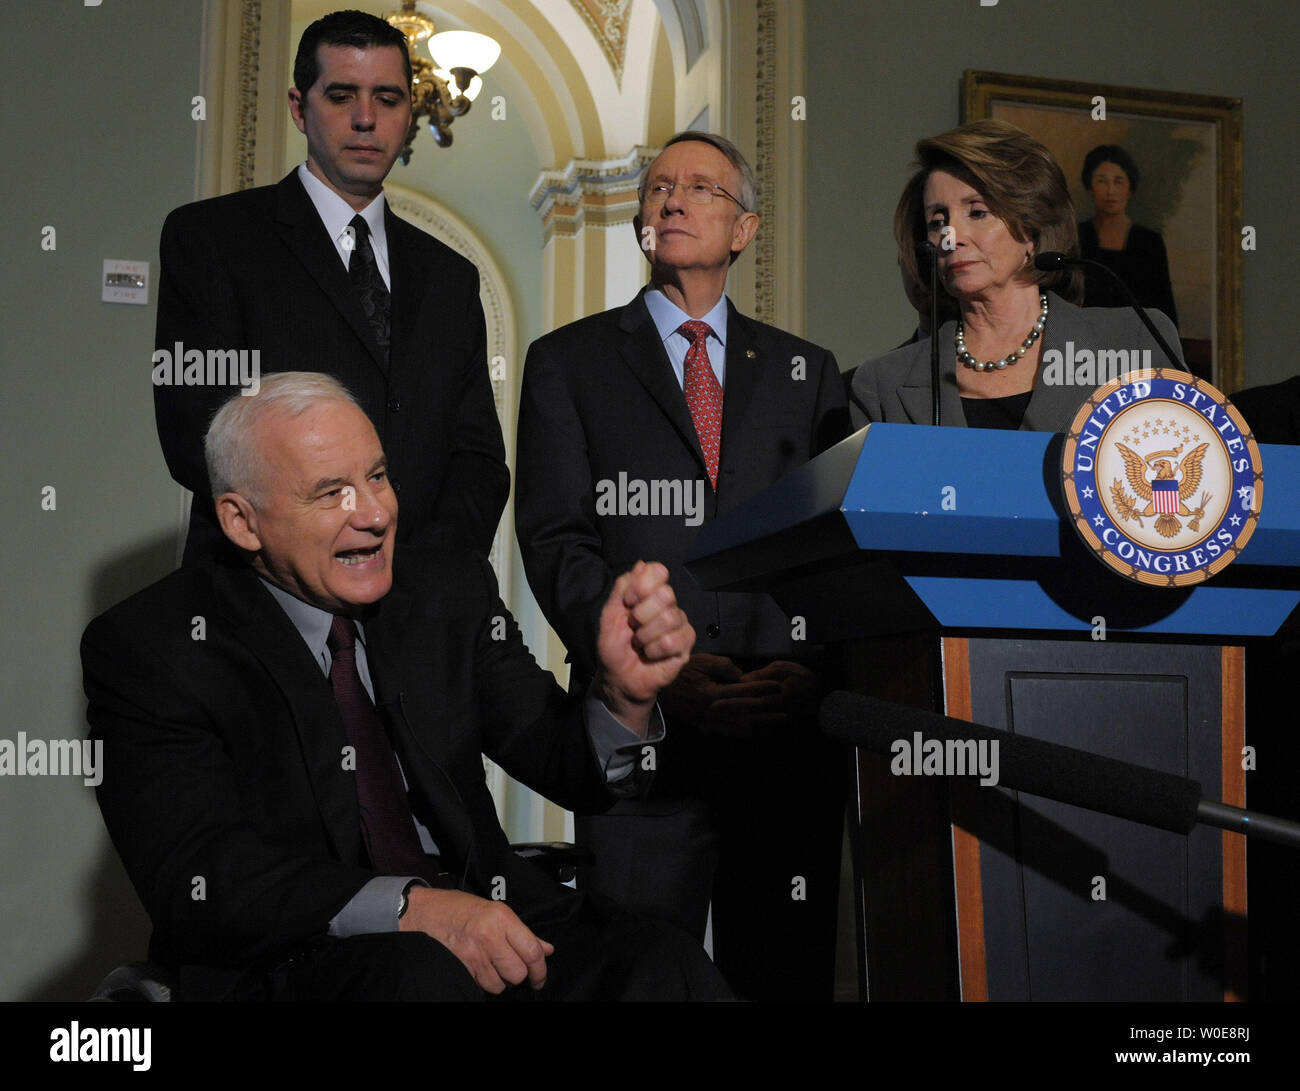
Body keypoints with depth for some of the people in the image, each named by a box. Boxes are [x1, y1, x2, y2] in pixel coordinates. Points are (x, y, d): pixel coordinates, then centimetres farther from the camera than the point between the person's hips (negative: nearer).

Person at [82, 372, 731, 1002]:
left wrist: (624, 693, -19)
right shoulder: (149, 648, -5)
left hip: (485, 932, 3)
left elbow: (573, 769, 5)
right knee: (428, 974, -35)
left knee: (664, 966, -24)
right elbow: (194, 879, -16)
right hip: (287, 965, -3)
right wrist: (409, 906, -28)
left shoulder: (453, 590, 8)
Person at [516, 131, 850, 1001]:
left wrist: (813, 666, -11)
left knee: (786, 974, 8)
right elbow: (558, 542, 0)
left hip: (792, 725, 2)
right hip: (644, 726, -2)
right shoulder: (570, 361, 10)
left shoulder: (808, 372, 17)